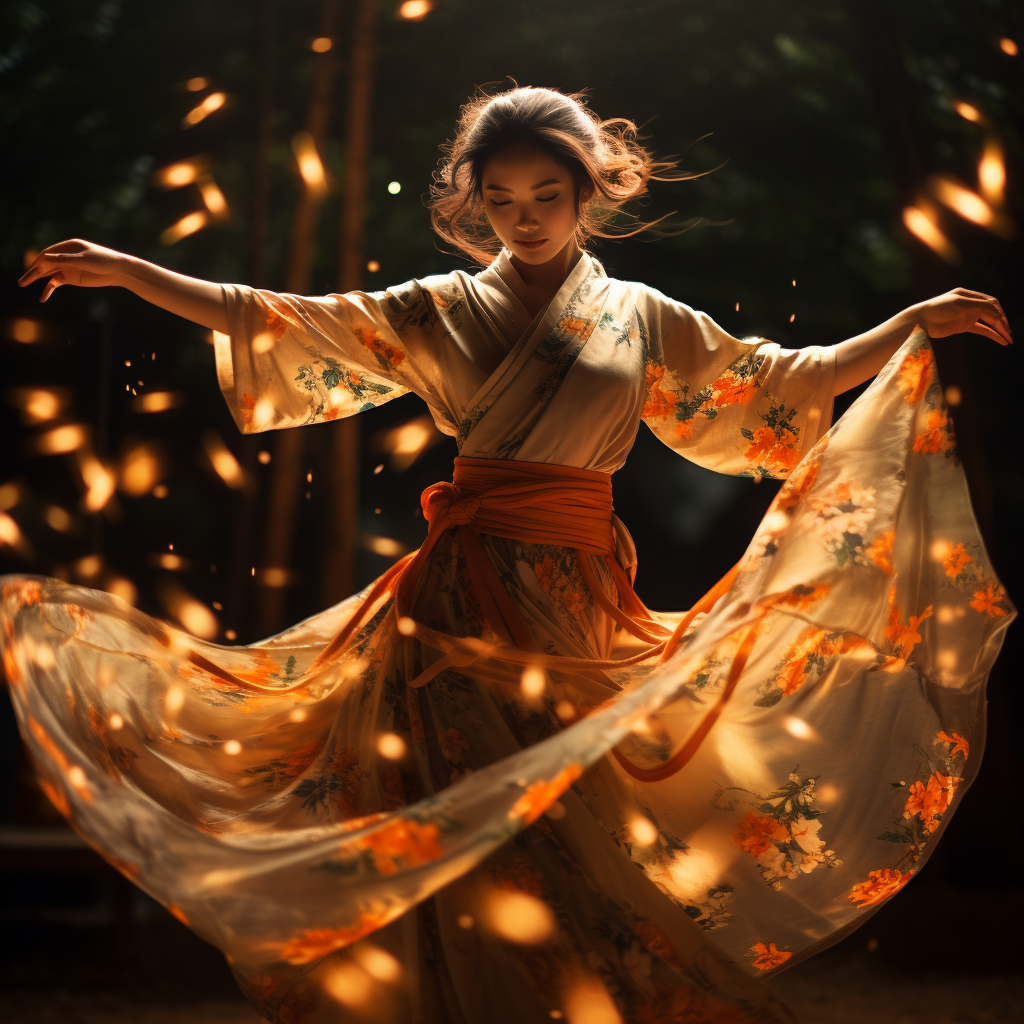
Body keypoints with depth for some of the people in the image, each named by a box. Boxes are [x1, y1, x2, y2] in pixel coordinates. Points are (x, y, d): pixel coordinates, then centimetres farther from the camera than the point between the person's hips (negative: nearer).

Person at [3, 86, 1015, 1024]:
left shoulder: (645, 320, 11)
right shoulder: (442, 311, 7)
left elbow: (784, 385, 16)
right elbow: (275, 324, 5)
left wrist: (916, 322, 13)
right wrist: (124, 272, 0)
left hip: (581, 606, 1)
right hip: (465, 590, -1)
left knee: (573, 820, -2)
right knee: (462, 828, -7)